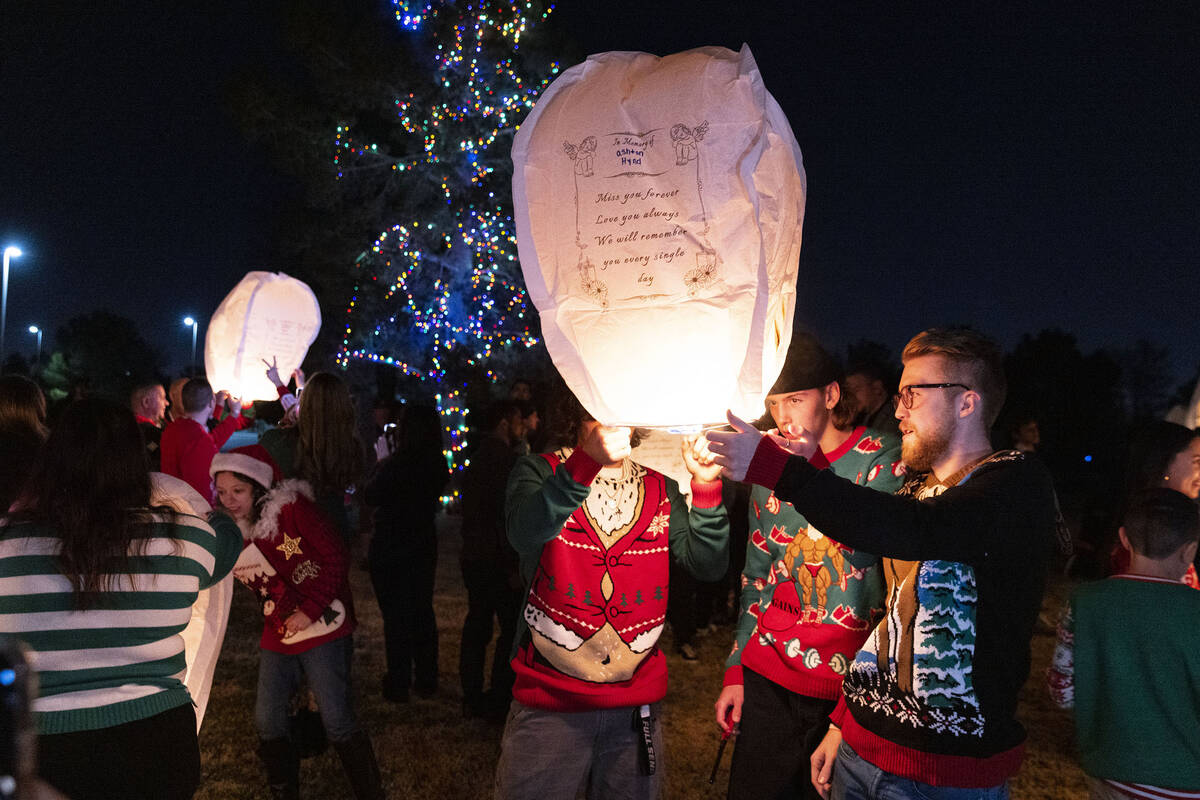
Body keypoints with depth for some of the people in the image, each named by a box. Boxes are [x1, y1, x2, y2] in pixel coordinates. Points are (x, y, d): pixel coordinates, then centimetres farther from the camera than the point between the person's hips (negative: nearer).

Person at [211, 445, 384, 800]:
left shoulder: (291, 507, -13)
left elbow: (336, 557, -15)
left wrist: (310, 610, -17)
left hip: (322, 628, -6)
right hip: (277, 637, 7)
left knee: (338, 722, -5)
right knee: (266, 721, 11)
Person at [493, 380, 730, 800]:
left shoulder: (660, 490, 7)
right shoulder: (539, 473, -3)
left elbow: (708, 566, -4)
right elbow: (525, 535, -25)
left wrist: (706, 487, -18)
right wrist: (588, 462, -38)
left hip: (636, 704, 3)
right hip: (549, 703, -3)